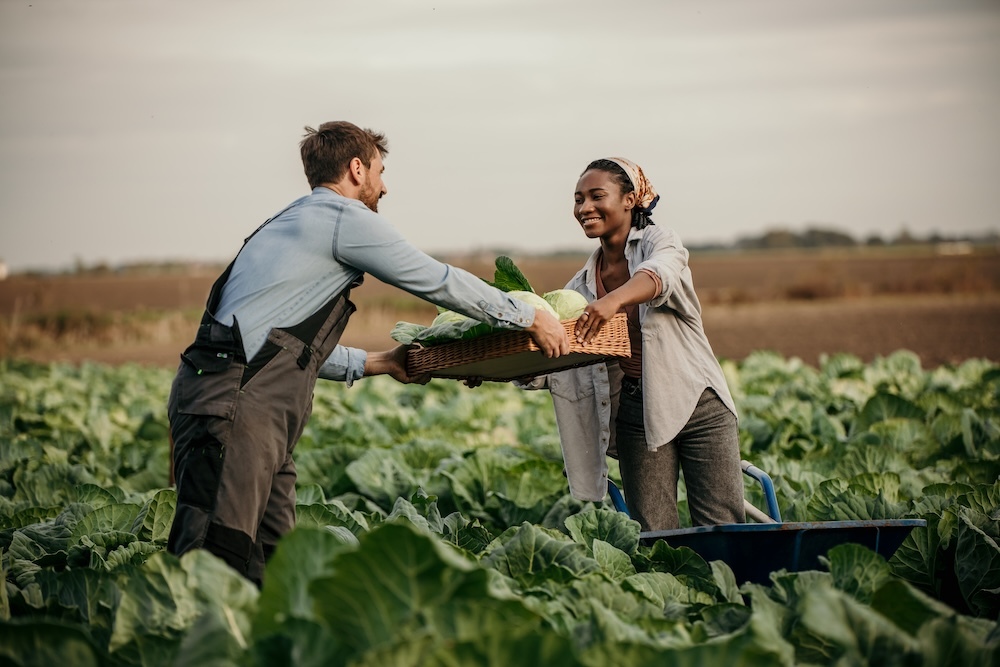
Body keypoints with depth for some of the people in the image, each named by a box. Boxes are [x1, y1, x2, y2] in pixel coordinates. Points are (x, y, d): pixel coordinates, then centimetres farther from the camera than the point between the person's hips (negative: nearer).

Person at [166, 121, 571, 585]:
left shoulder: (291, 223, 27)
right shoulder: (345, 217, -1)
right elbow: (439, 281, 3)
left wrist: (376, 363, 38)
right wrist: (531, 318, 14)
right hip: (233, 404, -10)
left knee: (274, 558, 5)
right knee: (215, 555, -17)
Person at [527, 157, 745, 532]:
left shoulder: (658, 241, -2)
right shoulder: (582, 287, 11)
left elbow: (660, 274, -28)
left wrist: (616, 298, -49)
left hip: (698, 405, -3)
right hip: (637, 415, 4)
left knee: (721, 527, -8)